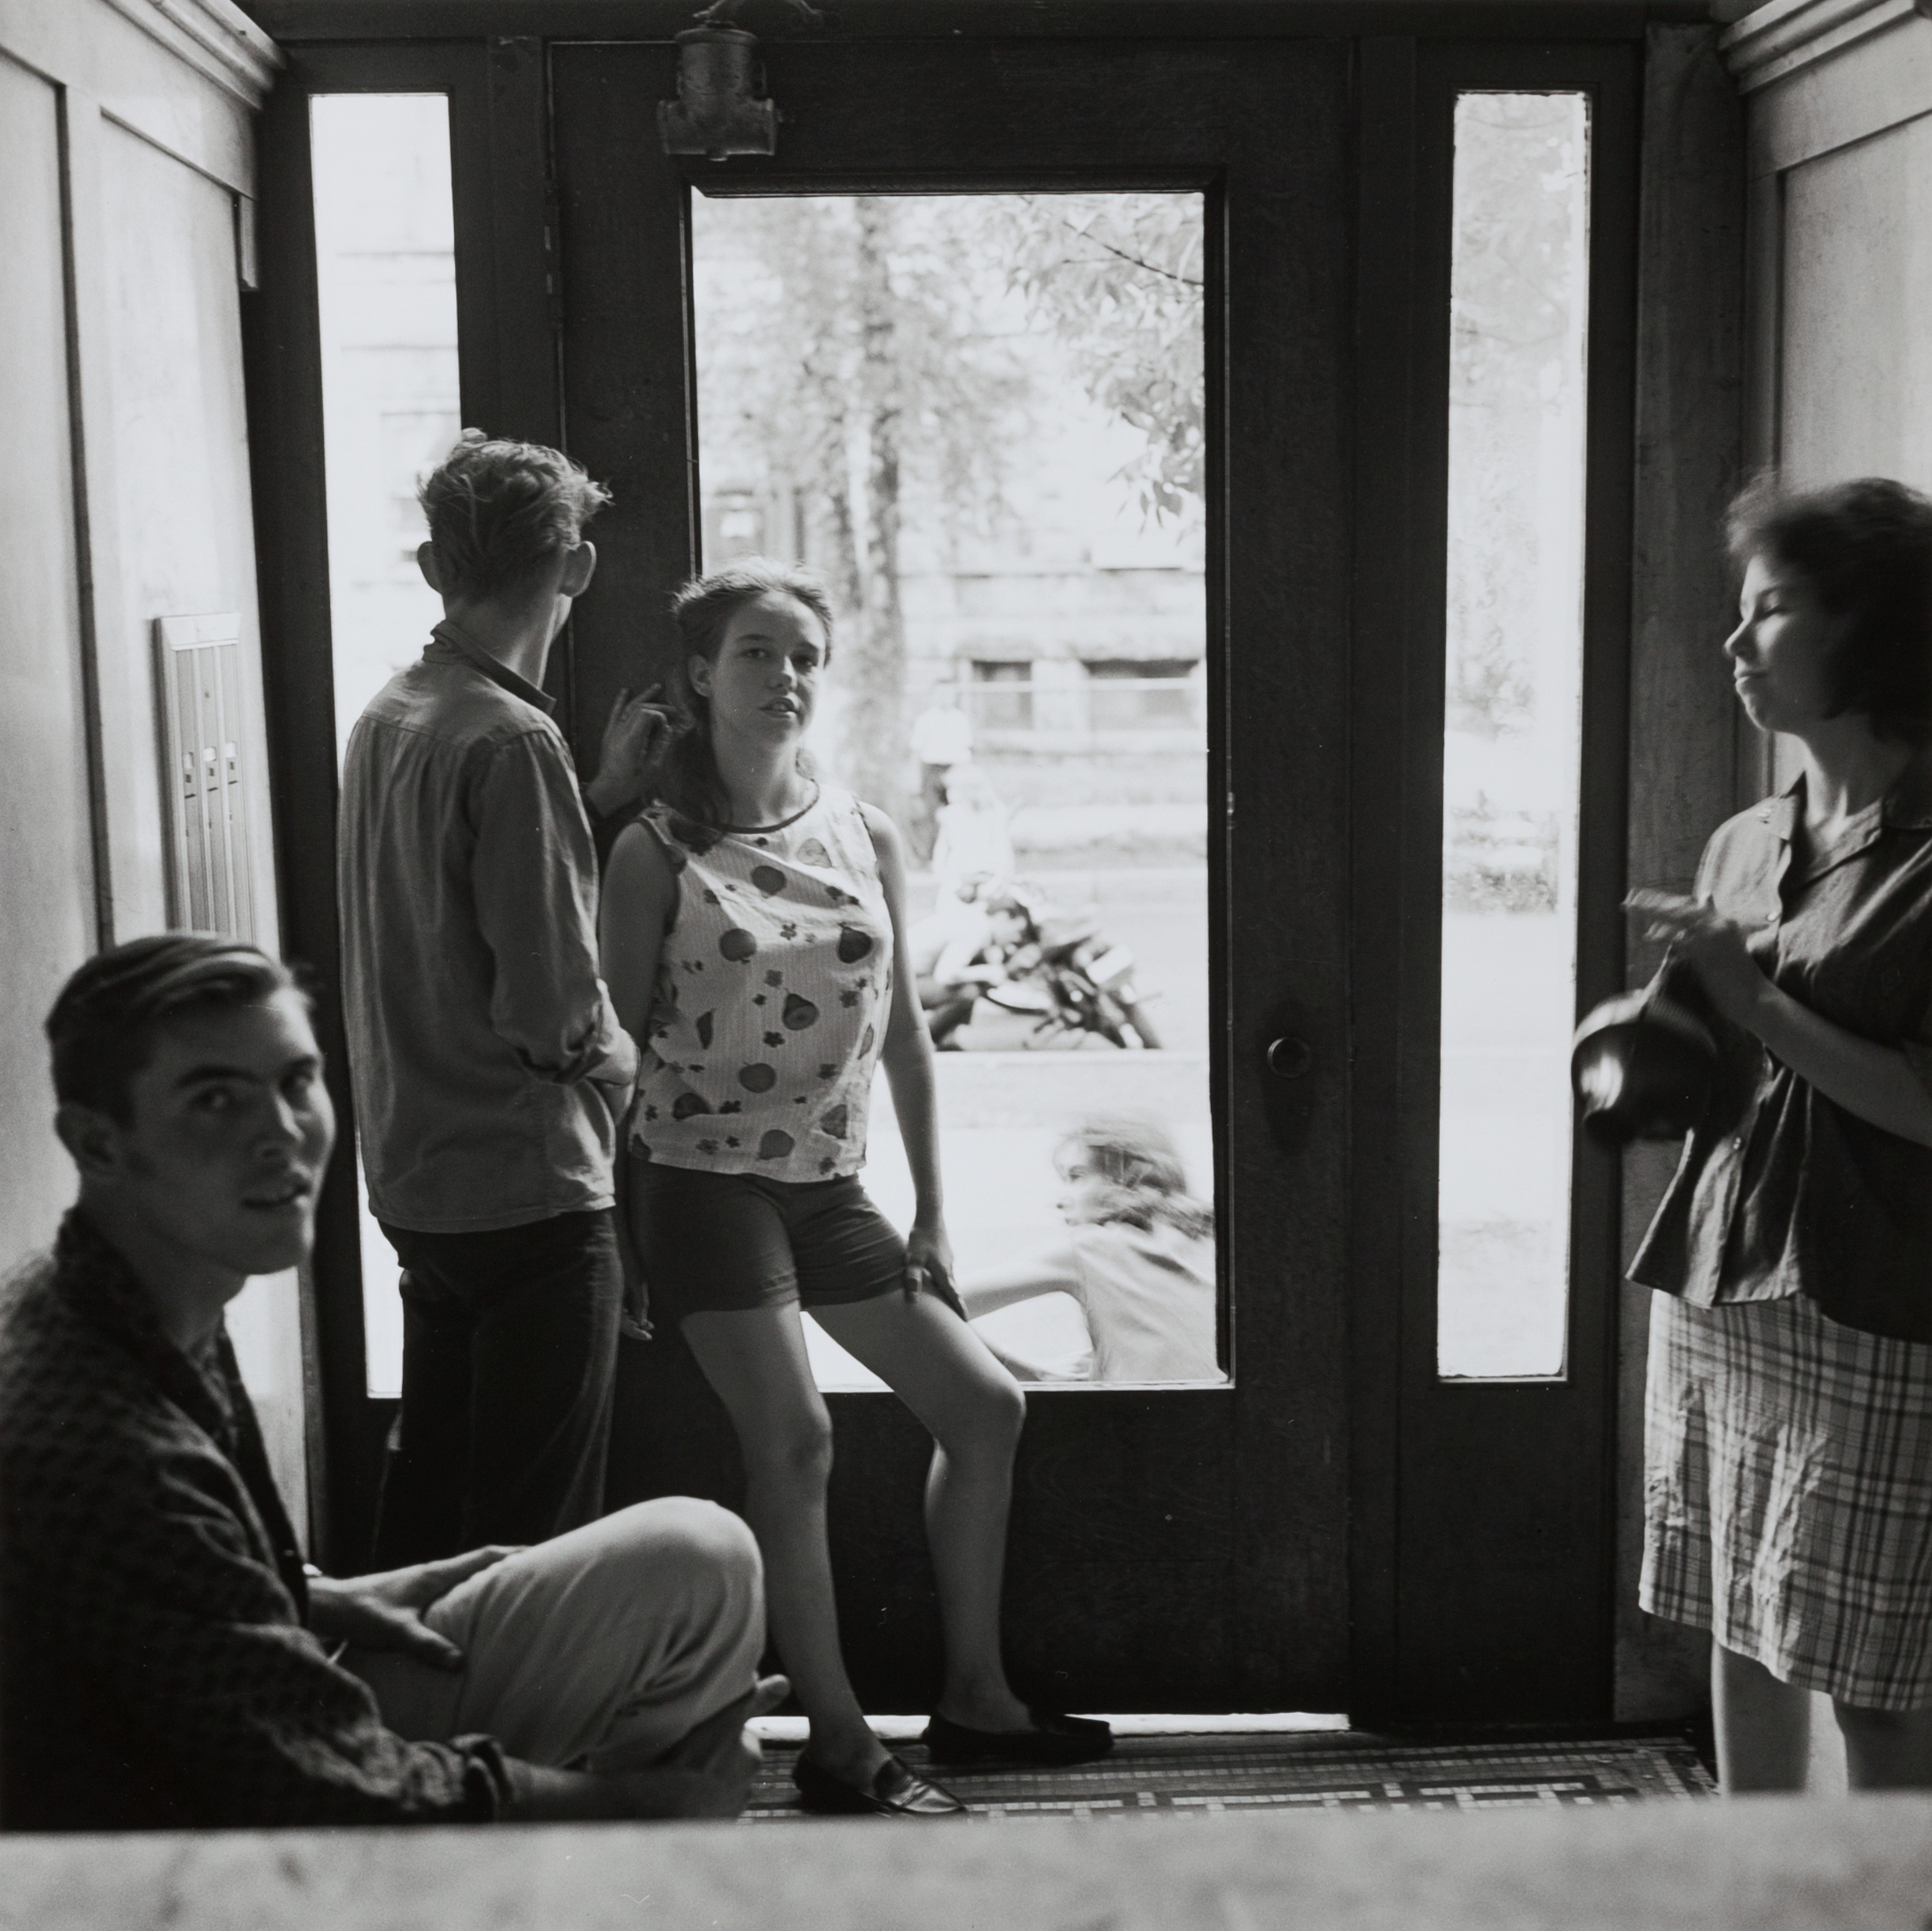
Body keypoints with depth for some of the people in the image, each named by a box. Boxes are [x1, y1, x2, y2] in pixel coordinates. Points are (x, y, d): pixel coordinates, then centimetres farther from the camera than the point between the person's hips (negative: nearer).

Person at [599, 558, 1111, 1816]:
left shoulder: (867, 837, 7)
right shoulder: (660, 851, -6)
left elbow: (904, 1036, 10)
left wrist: (933, 1214, 9)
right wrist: (615, 1229, -10)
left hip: (831, 1185, 6)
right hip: (708, 1181, -6)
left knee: (986, 1407, 7)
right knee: (794, 1439, -15)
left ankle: (976, 1696, 22)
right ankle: (841, 1746, -1)